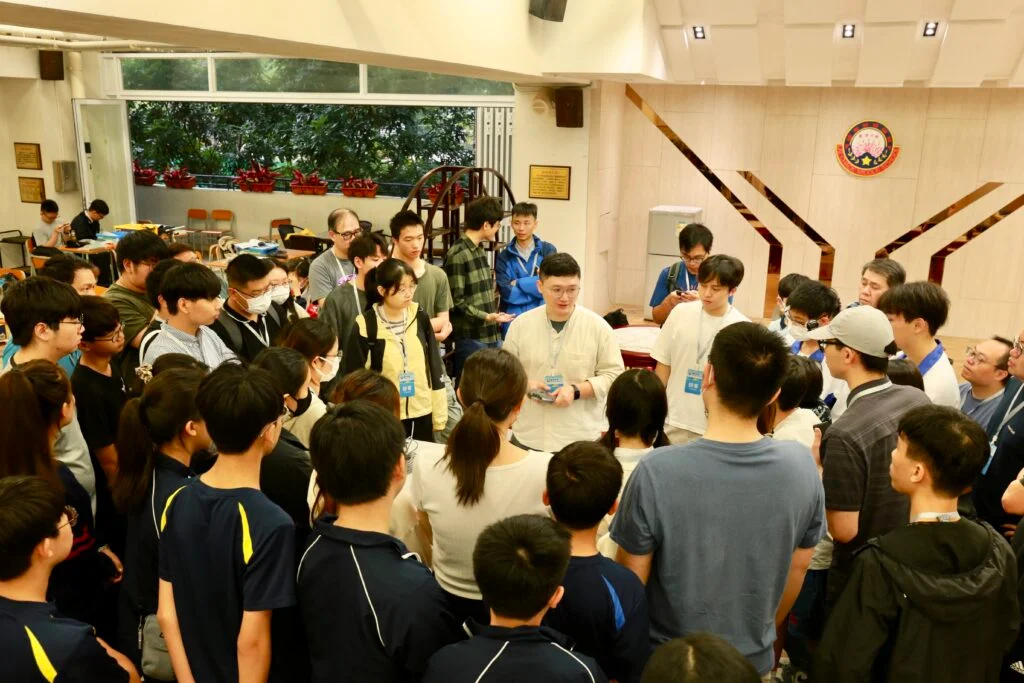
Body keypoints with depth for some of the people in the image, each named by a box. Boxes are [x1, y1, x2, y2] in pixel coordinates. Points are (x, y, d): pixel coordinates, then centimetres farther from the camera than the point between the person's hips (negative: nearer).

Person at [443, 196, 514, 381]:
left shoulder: (480, 251, 15)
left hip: (492, 334, 9)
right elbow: (456, 302, -16)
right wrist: (486, 316, -24)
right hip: (471, 338, -9)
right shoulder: (457, 255, -14)